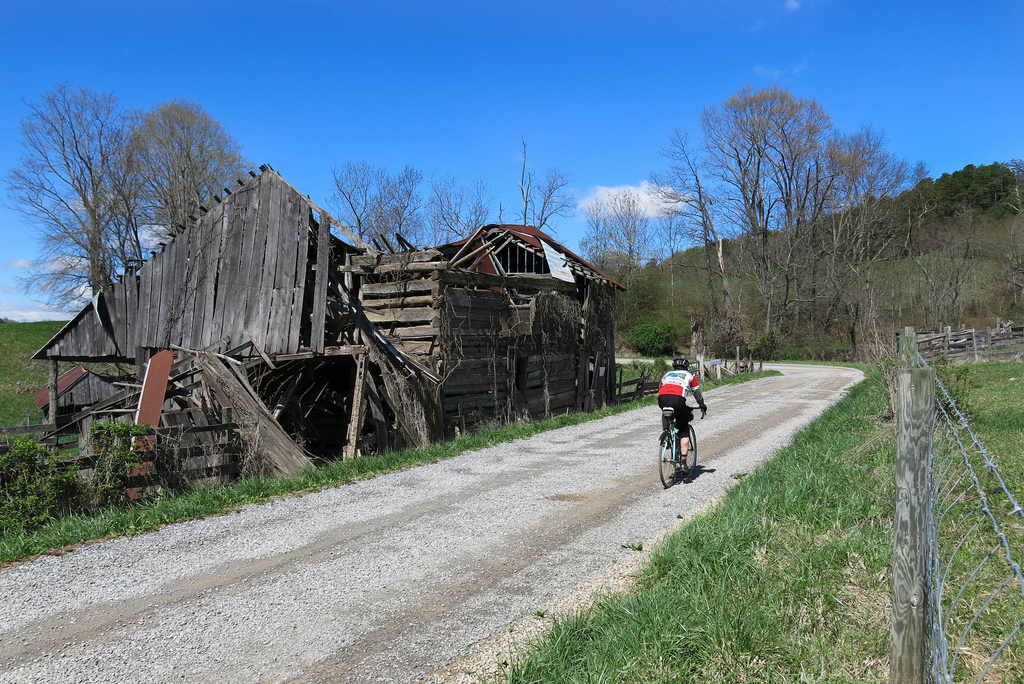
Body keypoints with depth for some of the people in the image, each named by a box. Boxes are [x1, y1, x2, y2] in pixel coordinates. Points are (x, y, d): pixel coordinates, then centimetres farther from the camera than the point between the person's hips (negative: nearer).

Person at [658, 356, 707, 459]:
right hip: (678, 400, -3)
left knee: (665, 413, 40)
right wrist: (703, 406, 52)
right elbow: (698, 395, 34)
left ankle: (665, 430, 15)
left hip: (662, 400, 3)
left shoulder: (666, 375, 34)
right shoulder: (690, 375, 28)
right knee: (684, 431, 14)